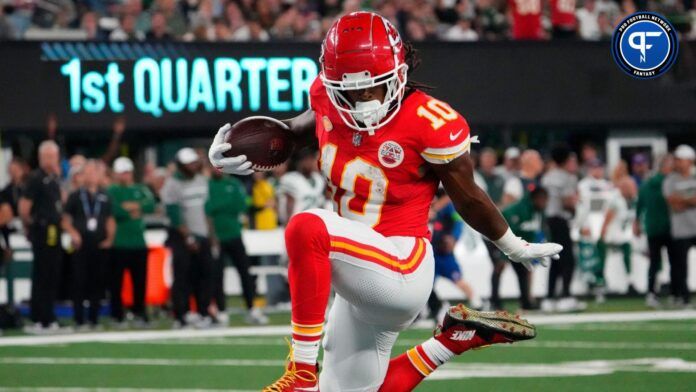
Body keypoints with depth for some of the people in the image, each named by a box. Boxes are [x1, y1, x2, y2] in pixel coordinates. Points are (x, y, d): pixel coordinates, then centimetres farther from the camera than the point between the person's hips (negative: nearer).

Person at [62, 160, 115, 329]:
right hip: (81, 245, -3)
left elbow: (110, 220, 15)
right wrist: (72, 233, -12)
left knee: (97, 283, 5)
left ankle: (94, 319, 11)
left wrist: (110, 238, 2)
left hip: (100, 245, 3)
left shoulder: (104, 197, 12)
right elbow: (65, 219, 3)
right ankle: (79, 320, 0)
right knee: (80, 282, -4)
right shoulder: (75, 196, 4)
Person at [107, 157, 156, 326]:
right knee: (116, 282, -1)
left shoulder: (141, 190, 13)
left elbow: (150, 206, -4)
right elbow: (113, 210, -15)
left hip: (139, 243, 4)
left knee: (140, 281, 6)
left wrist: (130, 206, -12)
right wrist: (133, 211, -7)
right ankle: (117, 316, 6)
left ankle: (139, 313, 17)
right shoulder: (111, 191, 1)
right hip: (118, 244, -4)